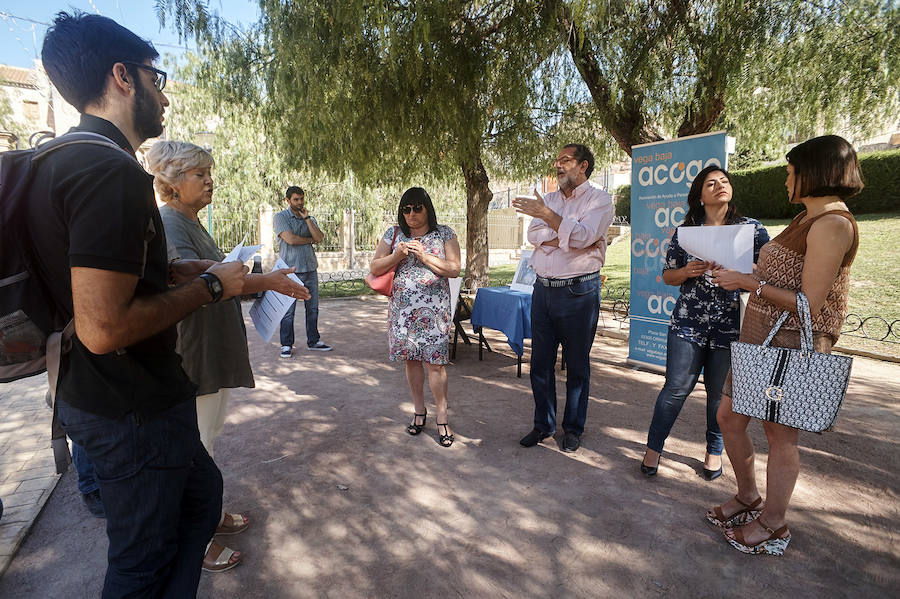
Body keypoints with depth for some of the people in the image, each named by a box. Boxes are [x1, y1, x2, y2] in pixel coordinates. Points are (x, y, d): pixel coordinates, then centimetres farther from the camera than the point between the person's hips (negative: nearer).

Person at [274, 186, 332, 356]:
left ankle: (313, 341, 21)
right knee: (288, 310, -2)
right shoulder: (281, 217, 0)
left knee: (313, 308, 9)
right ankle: (287, 345, 10)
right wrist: (310, 240, 0)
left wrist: (306, 218, -4)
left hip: (310, 269, 5)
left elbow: (319, 238, -1)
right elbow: (290, 239, -14)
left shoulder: (310, 218, 16)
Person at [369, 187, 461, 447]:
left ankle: (442, 418, 8)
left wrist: (424, 256, -14)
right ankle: (419, 410, 26)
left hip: (434, 308, -2)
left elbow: (454, 270, -5)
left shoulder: (445, 234, 3)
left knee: (435, 362, -5)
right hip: (403, 307, 3)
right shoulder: (394, 234, 8)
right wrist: (397, 255, -11)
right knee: (411, 359, 9)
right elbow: (374, 268, 6)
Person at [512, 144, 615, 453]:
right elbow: (533, 235, 1)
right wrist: (567, 237, -12)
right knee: (540, 363, 10)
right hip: (543, 289, 5)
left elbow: (584, 236, -18)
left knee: (577, 366, 7)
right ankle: (543, 425, 25)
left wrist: (546, 215, -22)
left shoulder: (599, 198, -1)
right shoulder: (549, 200, 16)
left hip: (579, 291, -5)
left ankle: (573, 428, 23)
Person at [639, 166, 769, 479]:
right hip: (688, 322, 0)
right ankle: (654, 447, 16)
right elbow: (668, 276, 11)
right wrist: (687, 271, -10)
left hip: (732, 325, 0)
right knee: (676, 388, -1)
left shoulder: (753, 228, 6)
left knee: (720, 392, 9)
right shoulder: (684, 233, 7)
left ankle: (714, 450, 31)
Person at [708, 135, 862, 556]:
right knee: (729, 418, 14)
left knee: (779, 434, 5)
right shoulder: (806, 218, 15)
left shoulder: (833, 224, -15)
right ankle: (748, 499, 34)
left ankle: (773, 527, 24)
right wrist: (737, 272, 14)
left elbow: (809, 304, -20)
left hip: (791, 346, -9)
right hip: (759, 339, 9)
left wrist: (750, 282, -17)